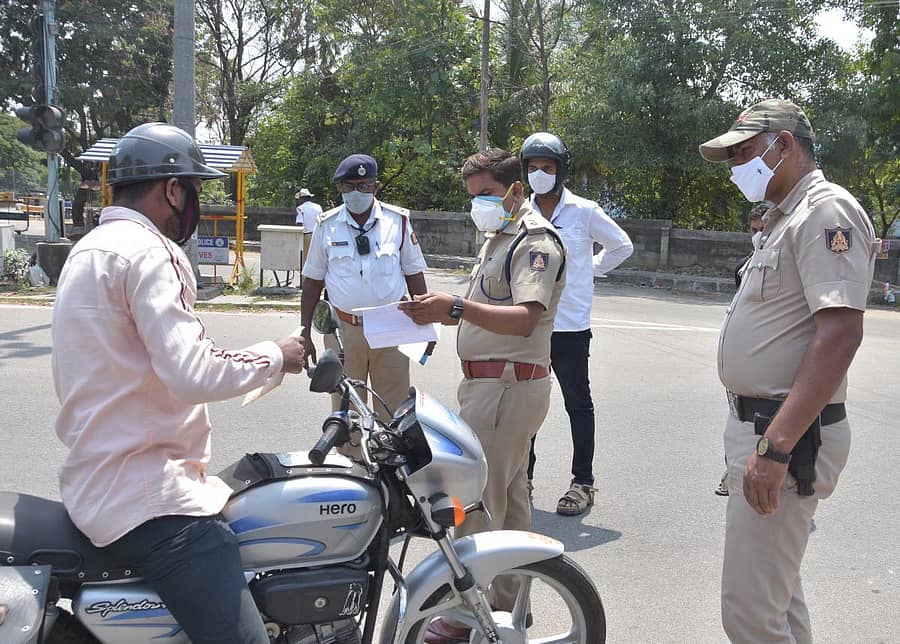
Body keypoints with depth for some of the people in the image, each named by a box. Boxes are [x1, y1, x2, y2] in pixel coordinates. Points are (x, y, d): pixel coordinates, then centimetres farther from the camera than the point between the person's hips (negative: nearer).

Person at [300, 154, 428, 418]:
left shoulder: (398, 221, 2)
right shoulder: (326, 225, 3)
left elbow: (414, 275, 9)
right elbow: (312, 282, 9)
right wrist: (304, 334, 6)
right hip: (343, 331, 1)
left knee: (394, 410, 2)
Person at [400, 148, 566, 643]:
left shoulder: (536, 240, -12)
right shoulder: (499, 237, 21)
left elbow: (524, 319, -28)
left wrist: (457, 307, -38)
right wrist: (441, 312, 12)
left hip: (505, 388, -11)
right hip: (495, 385, 11)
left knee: (476, 504, -8)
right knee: (509, 499, 16)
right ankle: (508, 604, 27)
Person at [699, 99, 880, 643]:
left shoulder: (827, 210, -13)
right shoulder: (788, 216, 19)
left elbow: (841, 334, -24)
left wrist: (775, 447, -28)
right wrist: (763, 437, 20)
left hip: (786, 435, -10)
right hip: (758, 423, 10)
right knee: (779, 592, 18)